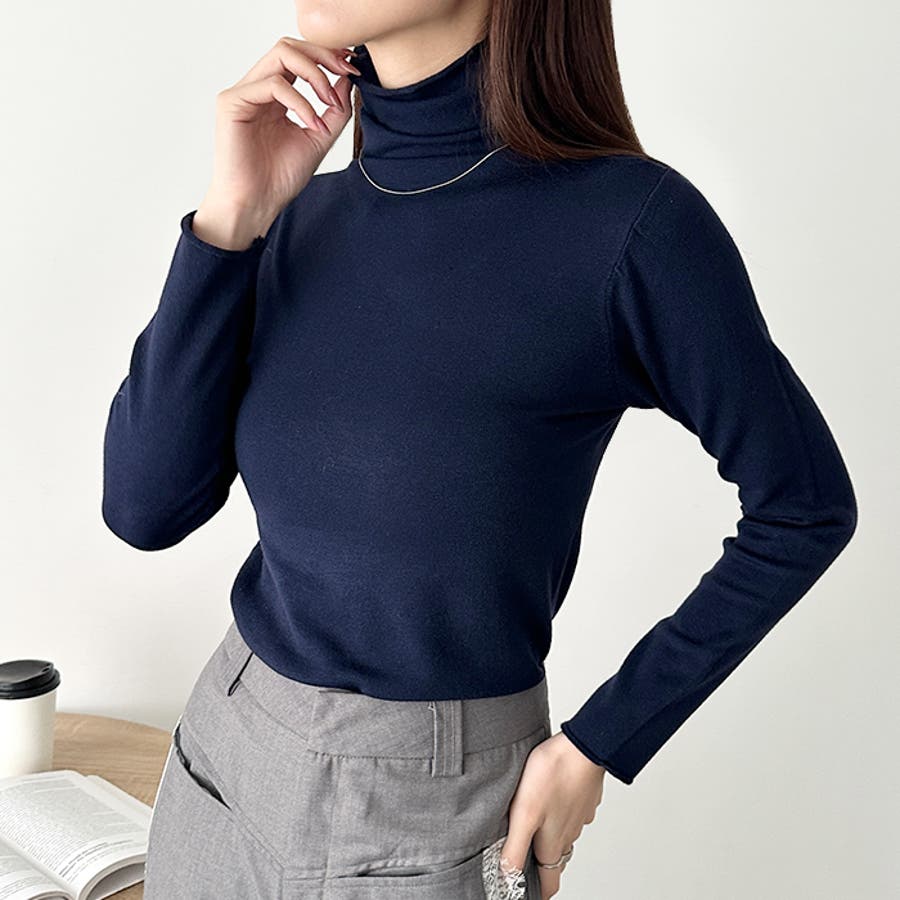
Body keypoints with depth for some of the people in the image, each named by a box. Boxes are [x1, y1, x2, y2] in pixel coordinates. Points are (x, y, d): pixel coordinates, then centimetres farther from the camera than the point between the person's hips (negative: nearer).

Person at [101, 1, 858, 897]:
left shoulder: (631, 221, -18)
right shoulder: (304, 216, -3)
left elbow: (804, 506, -8)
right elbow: (145, 508, -8)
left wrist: (599, 745, -9)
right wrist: (230, 219, -15)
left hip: (426, 818, -5)